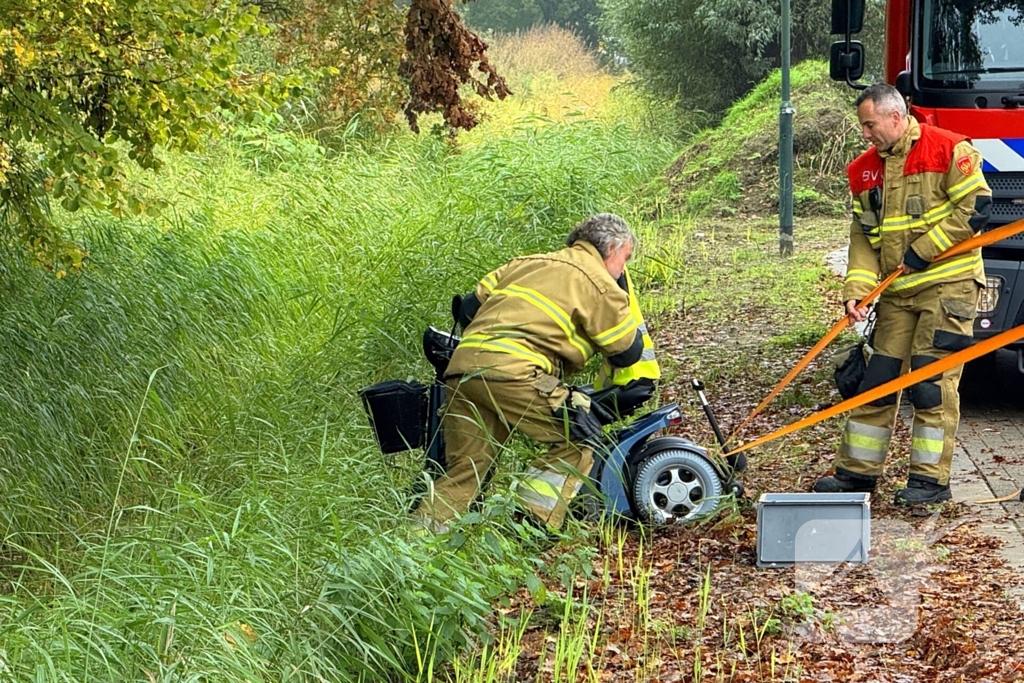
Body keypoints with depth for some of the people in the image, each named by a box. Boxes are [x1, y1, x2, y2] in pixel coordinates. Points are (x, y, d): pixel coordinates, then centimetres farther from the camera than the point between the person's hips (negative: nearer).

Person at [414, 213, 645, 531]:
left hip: (460, 367, 7)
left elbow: (469, 308, 27)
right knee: (578, 440, 4)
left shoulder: (526, 262, 30)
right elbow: (627, 353, 15)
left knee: (464, 469, 15)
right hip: (510, 371, -7)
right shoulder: (599, 283, 10)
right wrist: (634, 326, 35)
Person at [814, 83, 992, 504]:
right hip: (897, 292, 6)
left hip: (948, 285, -6)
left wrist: (921, 252, -12)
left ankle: (932, 478, 0)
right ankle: (857, 471, 16)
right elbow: (863, 236, 10)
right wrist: (857, 290, -4)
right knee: (877, 380, 7)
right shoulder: (864, 169, 12)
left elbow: (976, 208, -13)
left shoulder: (948, 150, -8)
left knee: (931, 382, -8)